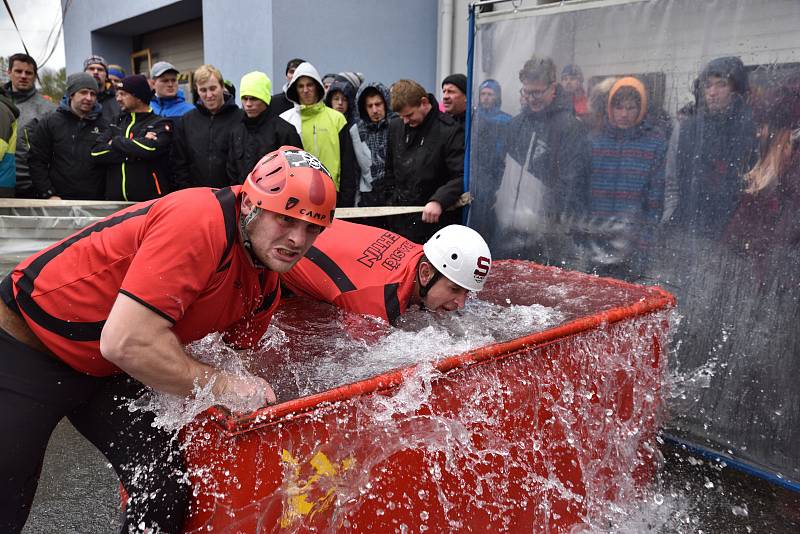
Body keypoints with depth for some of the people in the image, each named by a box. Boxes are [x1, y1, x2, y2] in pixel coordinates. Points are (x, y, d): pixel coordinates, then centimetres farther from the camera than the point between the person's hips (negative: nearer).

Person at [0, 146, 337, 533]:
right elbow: (125, 341, -34)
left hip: (109, 371, 7)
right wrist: (221, 385, -26)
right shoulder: (199, 222, -32)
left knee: (167, 490, -1)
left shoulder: (266, 284, -4)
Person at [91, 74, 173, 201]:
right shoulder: (117, 123, 16)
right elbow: (96, 153, 2)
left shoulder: (160, 124, 1)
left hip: (150, 200, -4)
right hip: (115, 200, 5)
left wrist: (116, 142, -3)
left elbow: (150, 148, -20)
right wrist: (134, 152, -11)